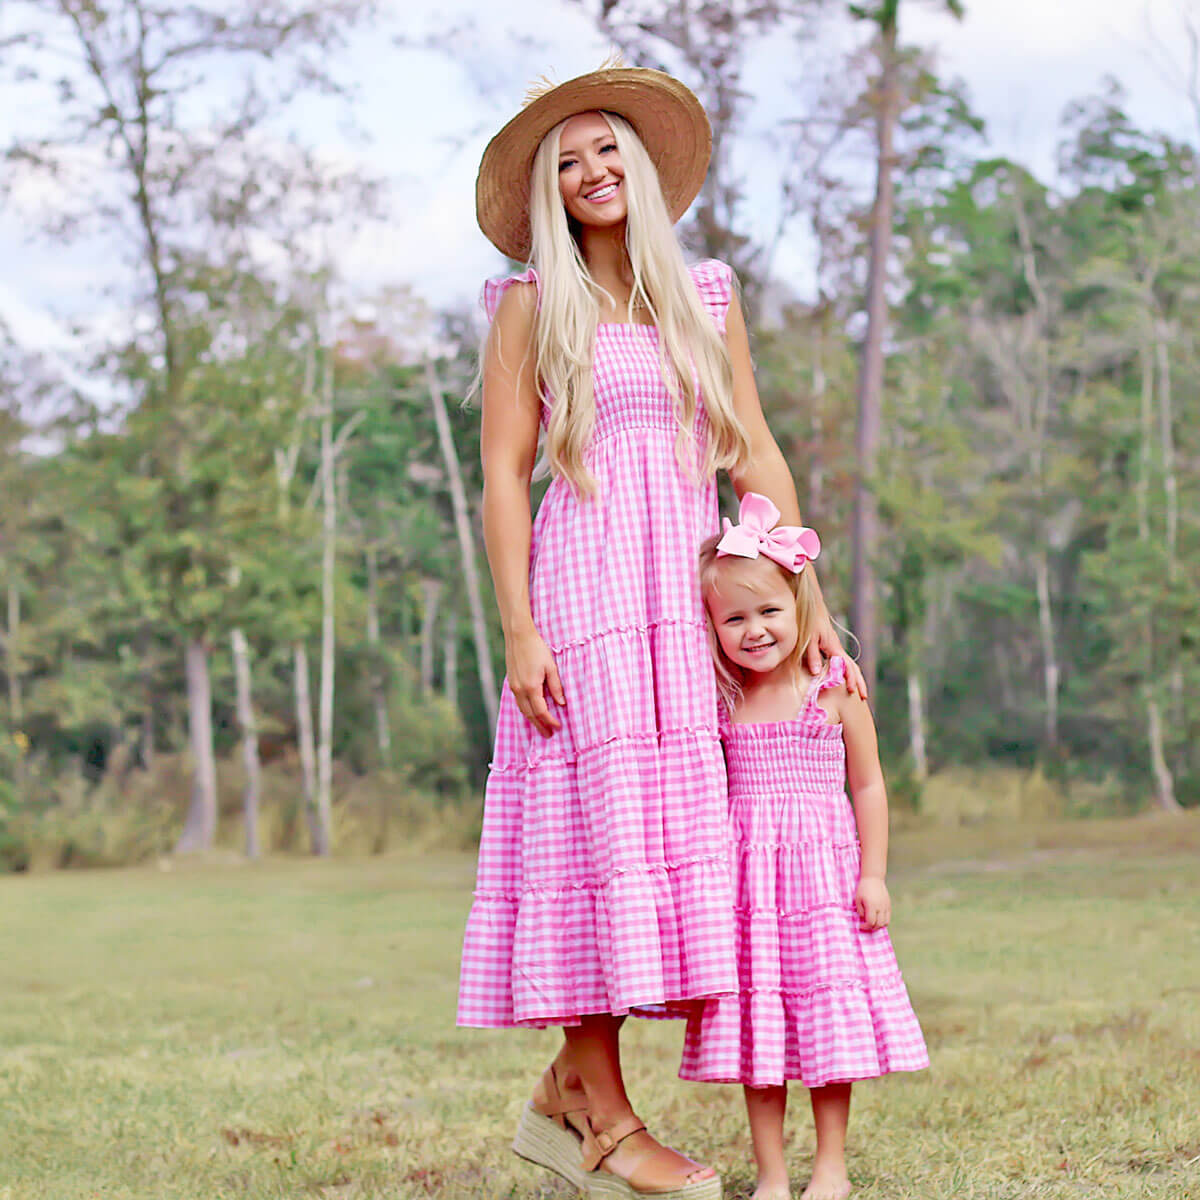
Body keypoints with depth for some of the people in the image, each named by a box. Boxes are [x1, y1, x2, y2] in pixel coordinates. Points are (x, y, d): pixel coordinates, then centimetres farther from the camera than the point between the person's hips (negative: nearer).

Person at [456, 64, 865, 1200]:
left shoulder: (706, 298, 16)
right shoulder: (531, 304, 5)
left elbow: (755, 457, 15)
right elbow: (504, 472, -1)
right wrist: (518, 629, -11)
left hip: (690, 594, 4)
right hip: (582, 584, -4)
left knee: (673, 838, 1)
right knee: (597, 825, -8)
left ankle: (565, 1091, 11)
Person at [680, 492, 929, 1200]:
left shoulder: (835, 689, -3)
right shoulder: (722, 702, 4)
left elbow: (868, 784, 1)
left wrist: (873, 874, -3)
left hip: (823, 873, -2)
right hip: (746, 879, 2)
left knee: (828, 1017, 1)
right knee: (756, 1025, 2)